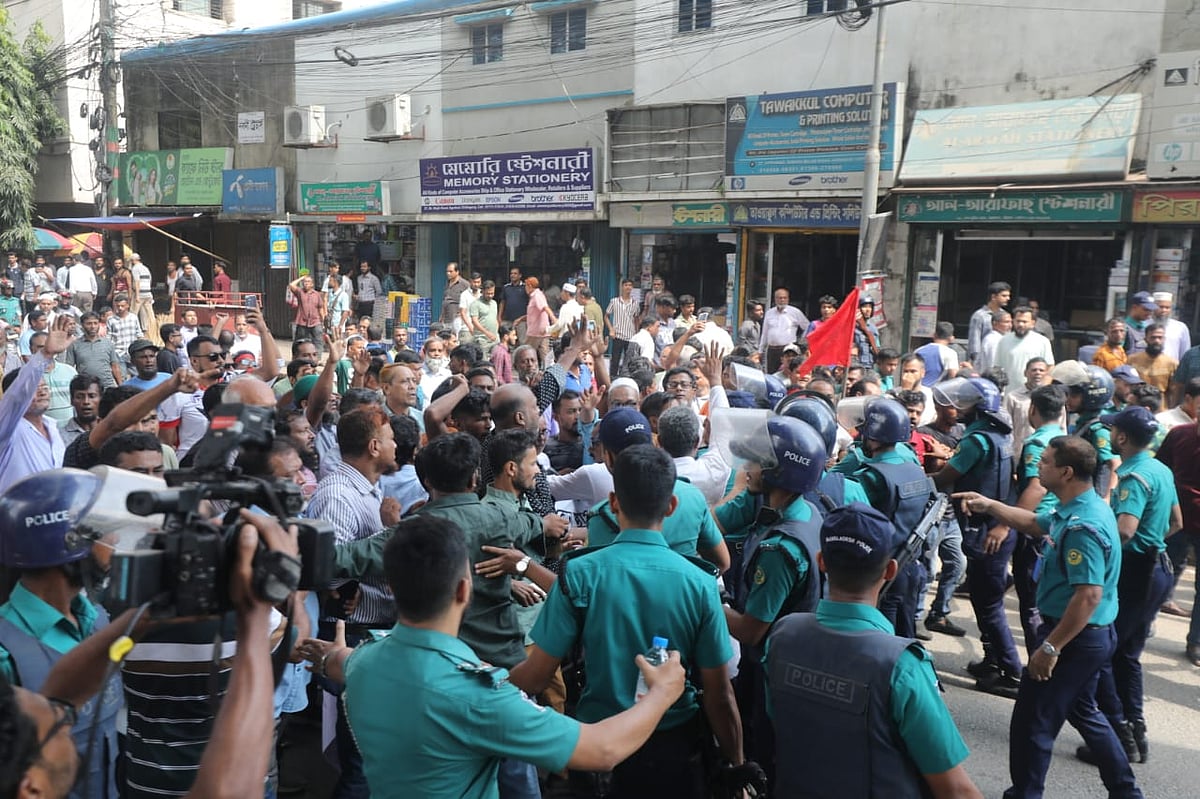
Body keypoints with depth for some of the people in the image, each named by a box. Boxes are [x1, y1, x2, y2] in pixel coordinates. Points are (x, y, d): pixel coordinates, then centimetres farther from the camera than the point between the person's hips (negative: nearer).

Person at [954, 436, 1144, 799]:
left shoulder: (1082, 527, -28)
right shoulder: (1082, 508, 4)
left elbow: (1088, 596, -31)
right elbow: (1035, 524, 22)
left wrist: (1050, 648, -27)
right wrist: (989, 506, 13)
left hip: (1075, 637, -11)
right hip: (1093, 635, 11)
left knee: (1031, 724, 2)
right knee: (1082, 711, 27)